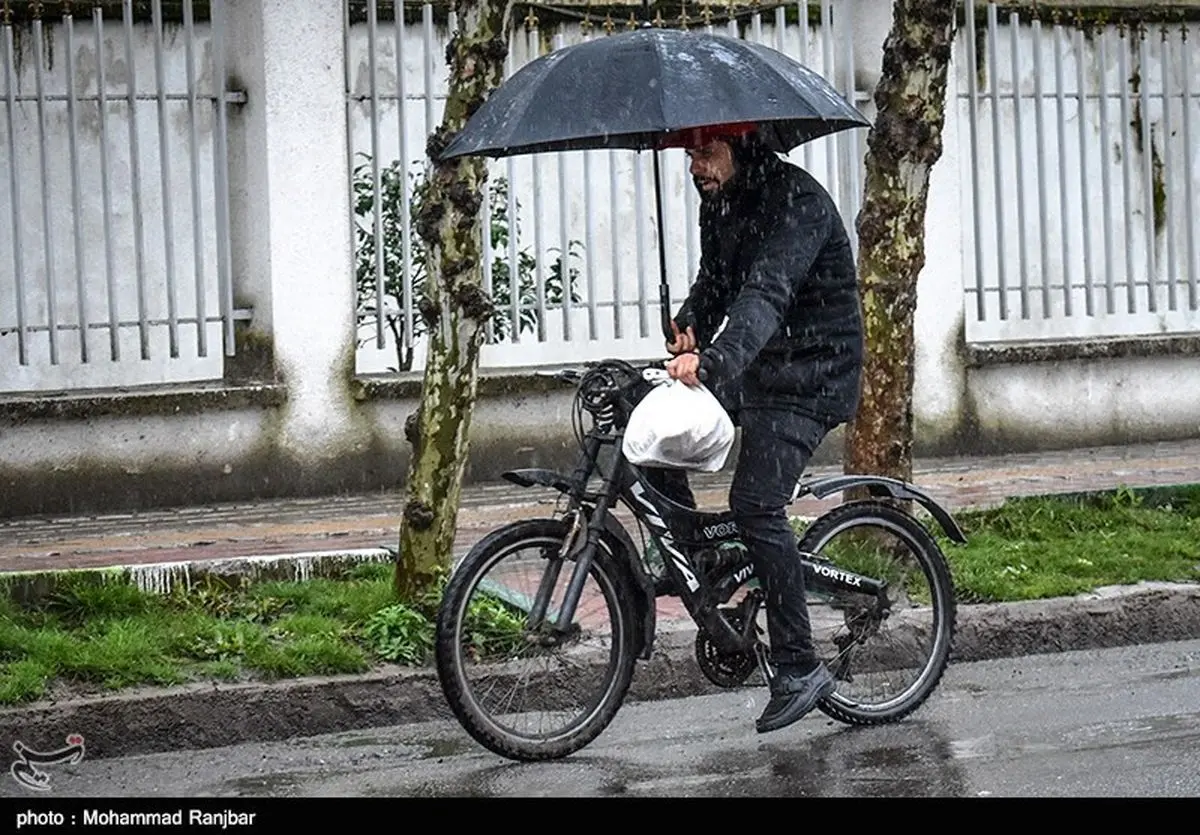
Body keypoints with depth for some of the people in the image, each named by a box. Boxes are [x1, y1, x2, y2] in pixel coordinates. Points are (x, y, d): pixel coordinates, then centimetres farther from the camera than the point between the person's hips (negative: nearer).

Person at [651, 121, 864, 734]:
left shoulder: (797, 200, -21)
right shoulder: (719, 202, 7)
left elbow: (767, 291, -35)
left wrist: (713, 361, -50)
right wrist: (690, 325, -10)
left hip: (808, 376, -9)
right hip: (749, 367, 9)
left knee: (755, 505, -21)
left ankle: (800, 668, -14)